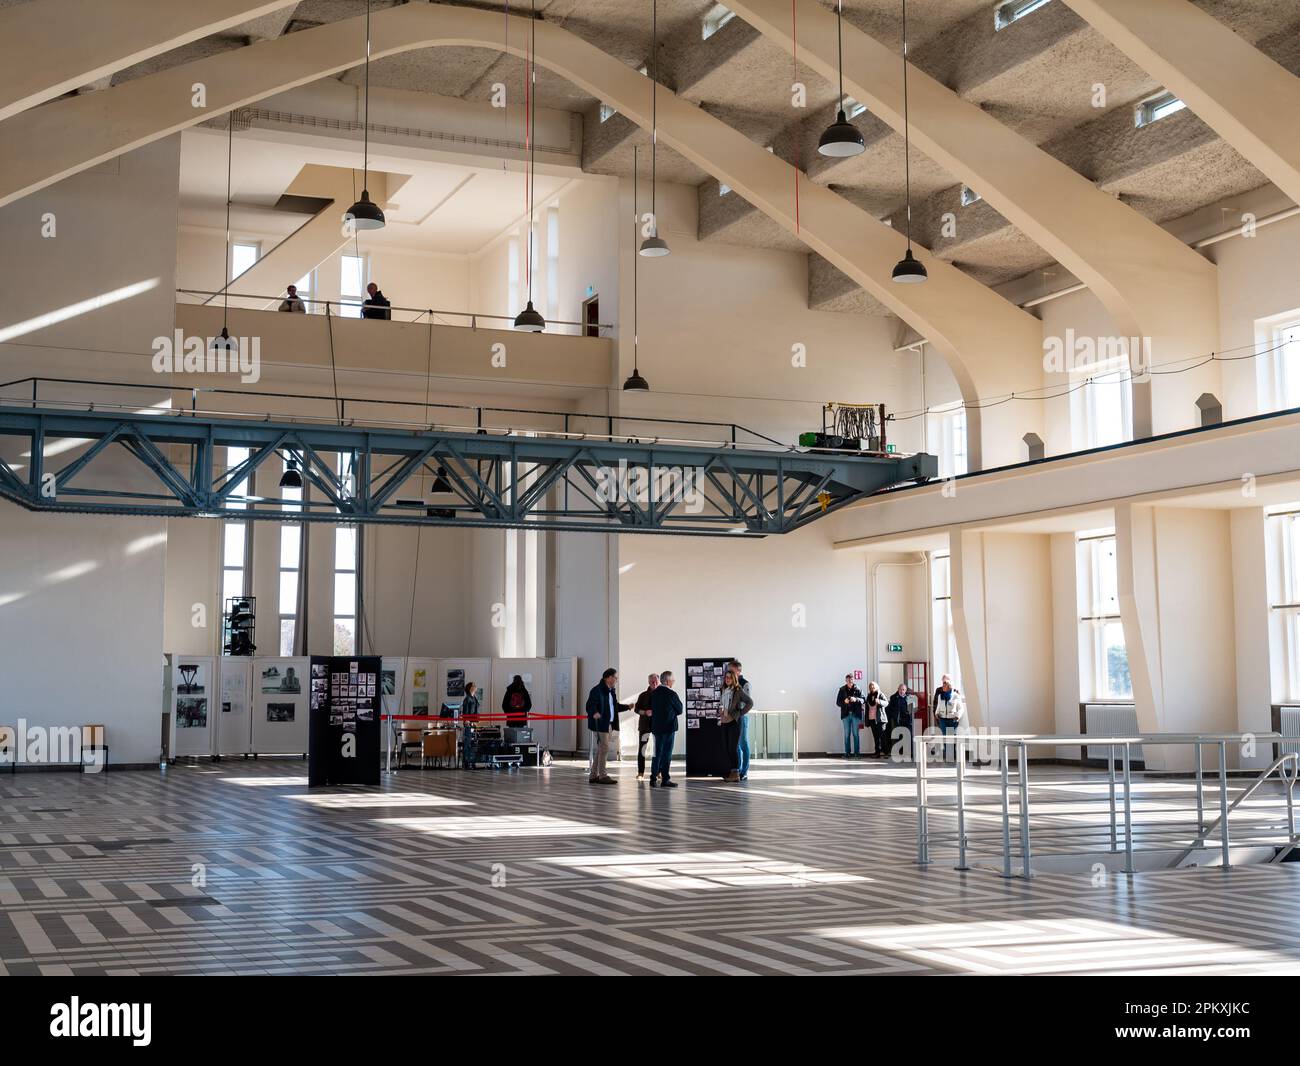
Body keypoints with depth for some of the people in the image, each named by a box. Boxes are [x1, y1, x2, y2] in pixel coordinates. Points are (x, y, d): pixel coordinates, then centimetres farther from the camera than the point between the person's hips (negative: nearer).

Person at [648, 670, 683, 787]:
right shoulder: (671, 694, -13)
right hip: (668, 727, -6)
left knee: (657, 753, 12)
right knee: (666, 754, -1)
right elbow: (680, 710, -3)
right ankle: (665, 780, 1)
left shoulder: (653, 693, 5)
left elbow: (651, 709, 11)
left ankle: (653, 779, 12)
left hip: (656, 727, 6)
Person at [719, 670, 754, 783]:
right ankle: (730, 772, 14)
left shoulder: (738, 691, -8)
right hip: (724, 722, 7)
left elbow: (750, 703, -15)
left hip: (734, 722, -7)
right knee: (726, 747, 8)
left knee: (733, 747, -8)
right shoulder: (724, 690, 13)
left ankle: (735, 772, -4)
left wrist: (740, 713, -14)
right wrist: (720, 709, 11)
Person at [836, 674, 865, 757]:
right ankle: (847, 752, 5)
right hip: (846, 714, 1)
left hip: (856, 714, -1)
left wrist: (856, 699, -21)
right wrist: (844, 701, -14)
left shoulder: (858, 689, 3)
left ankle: (857, 752, 3)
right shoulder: (842, 690, 6)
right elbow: (838, 702, 6)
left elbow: (863, 700, -3)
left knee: (855, 734, 0)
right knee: (847, 734, 3)